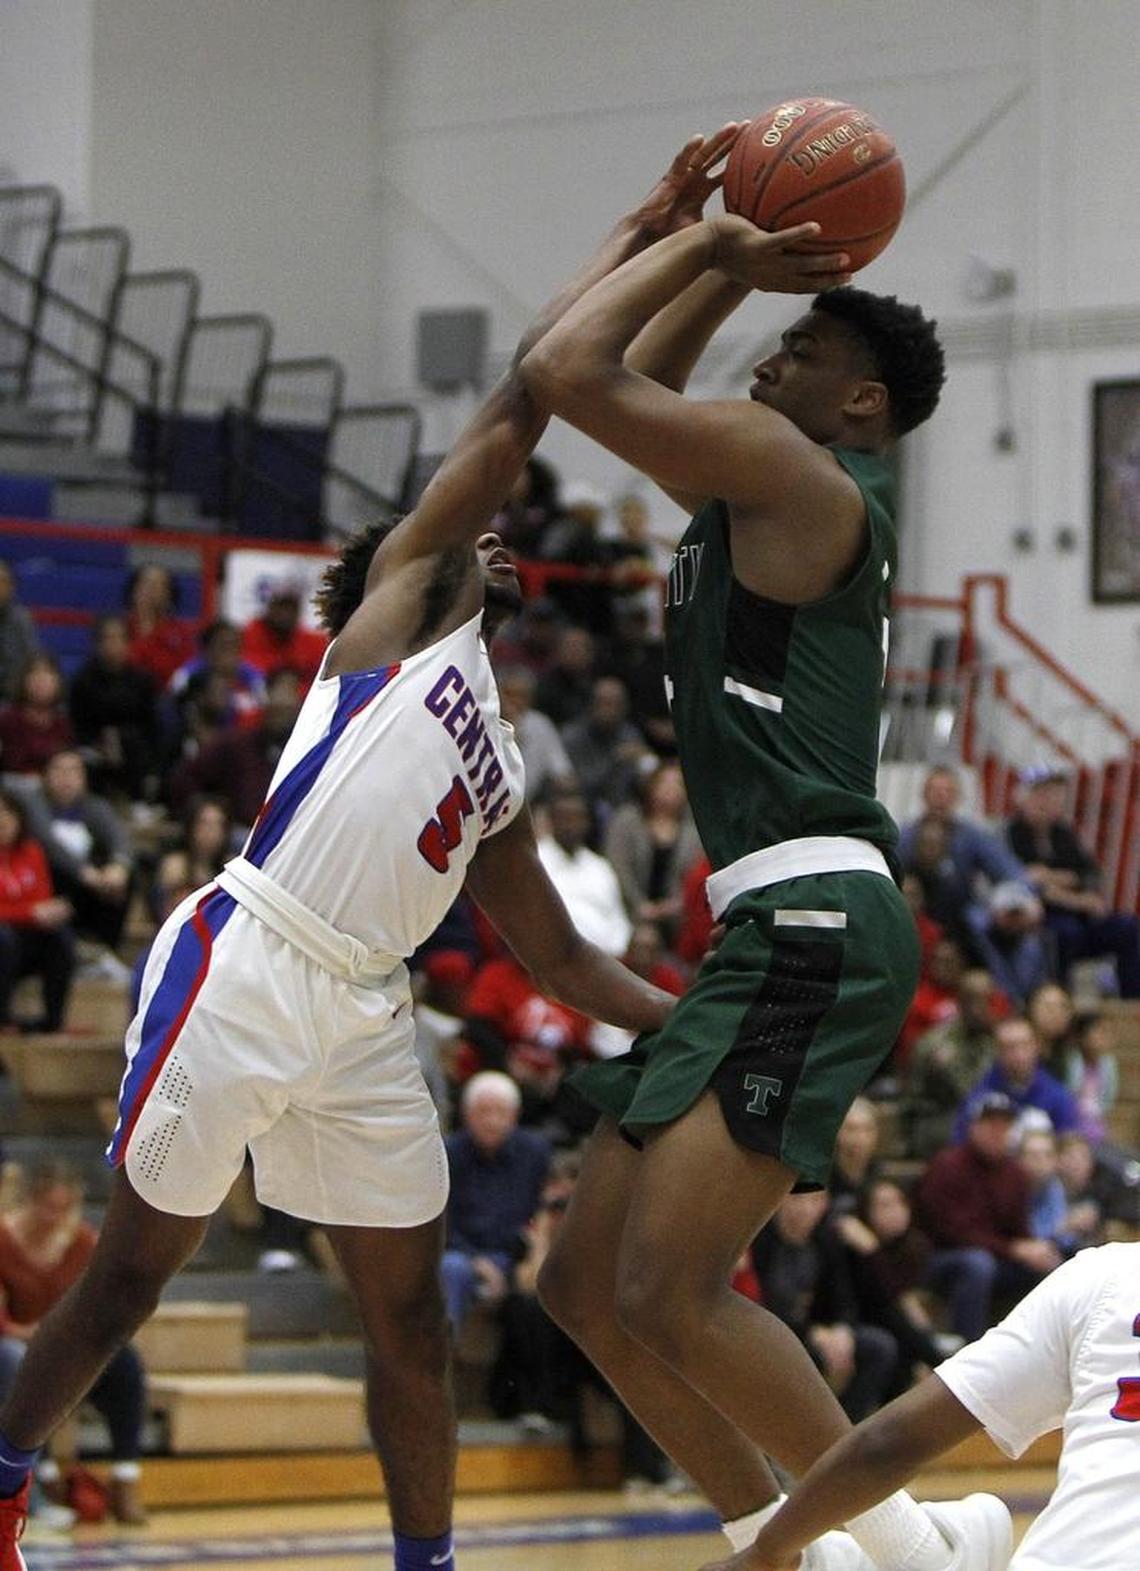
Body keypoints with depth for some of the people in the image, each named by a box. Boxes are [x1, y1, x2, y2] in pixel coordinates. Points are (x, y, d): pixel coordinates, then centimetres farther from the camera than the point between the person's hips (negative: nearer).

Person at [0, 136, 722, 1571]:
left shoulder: (499, 774, 25)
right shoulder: (406, 595, 6)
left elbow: (557, 955, 27)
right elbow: (522, 399, 0)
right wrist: (639, 240, 3)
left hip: (363, 1023, 7)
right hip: (240, 968, -7)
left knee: (409, 1316, 6)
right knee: (131, 1273, 2)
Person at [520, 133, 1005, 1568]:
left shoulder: (793, 469, -6)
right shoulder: (755, 489, 21)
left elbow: (569, 372, -12)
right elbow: (633, 383, 36)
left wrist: (709, 246, 0)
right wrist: (728, 255, 27)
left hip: (815, 926, -10)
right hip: (771, 940, 10)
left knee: (669, 1293, -18)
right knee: (587, 1282, 10)